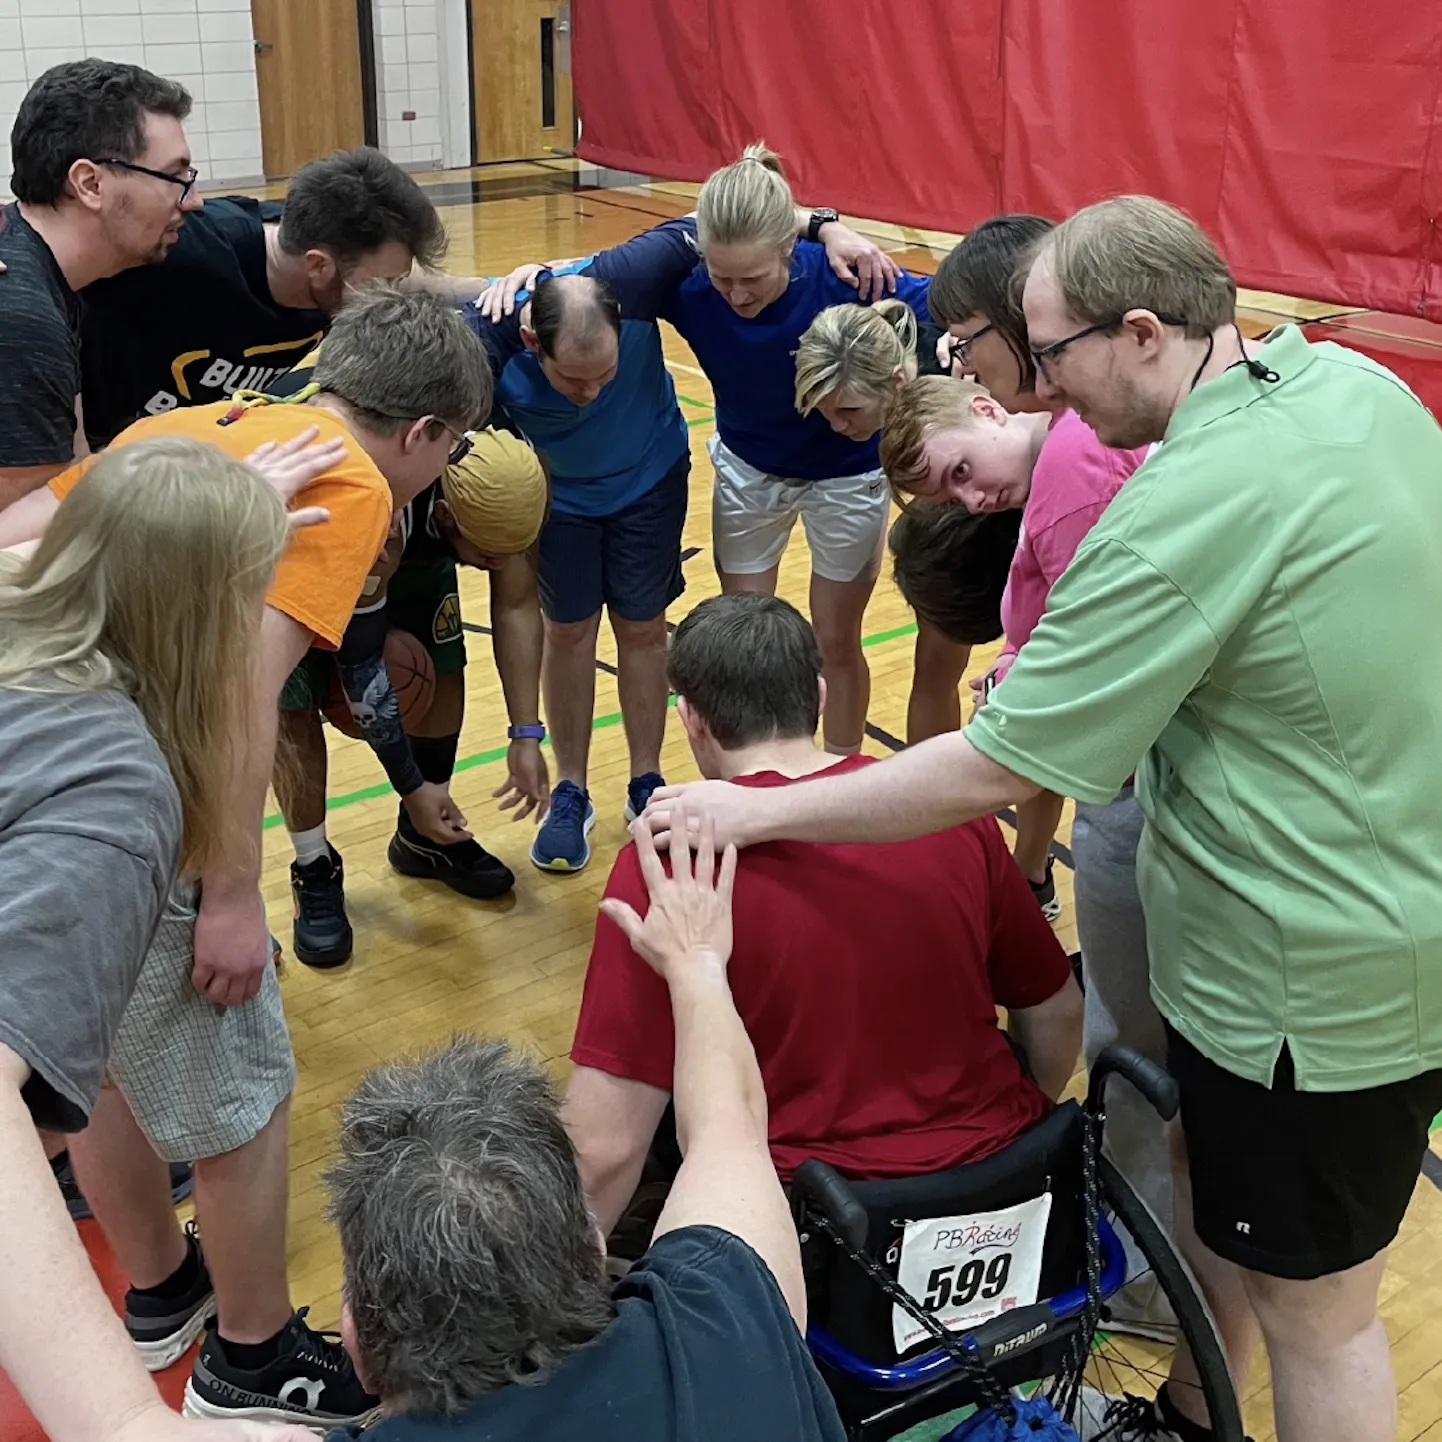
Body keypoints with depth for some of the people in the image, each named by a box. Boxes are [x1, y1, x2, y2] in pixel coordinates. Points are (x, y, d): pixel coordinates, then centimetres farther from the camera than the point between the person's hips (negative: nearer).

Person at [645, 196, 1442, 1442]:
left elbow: (991, 771, -25)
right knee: (1215, 1198, 27)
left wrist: (759, 813, -14)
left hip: (1314, 985, -9)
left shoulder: (1189, 510, -28)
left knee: (1314, 1310, 10)